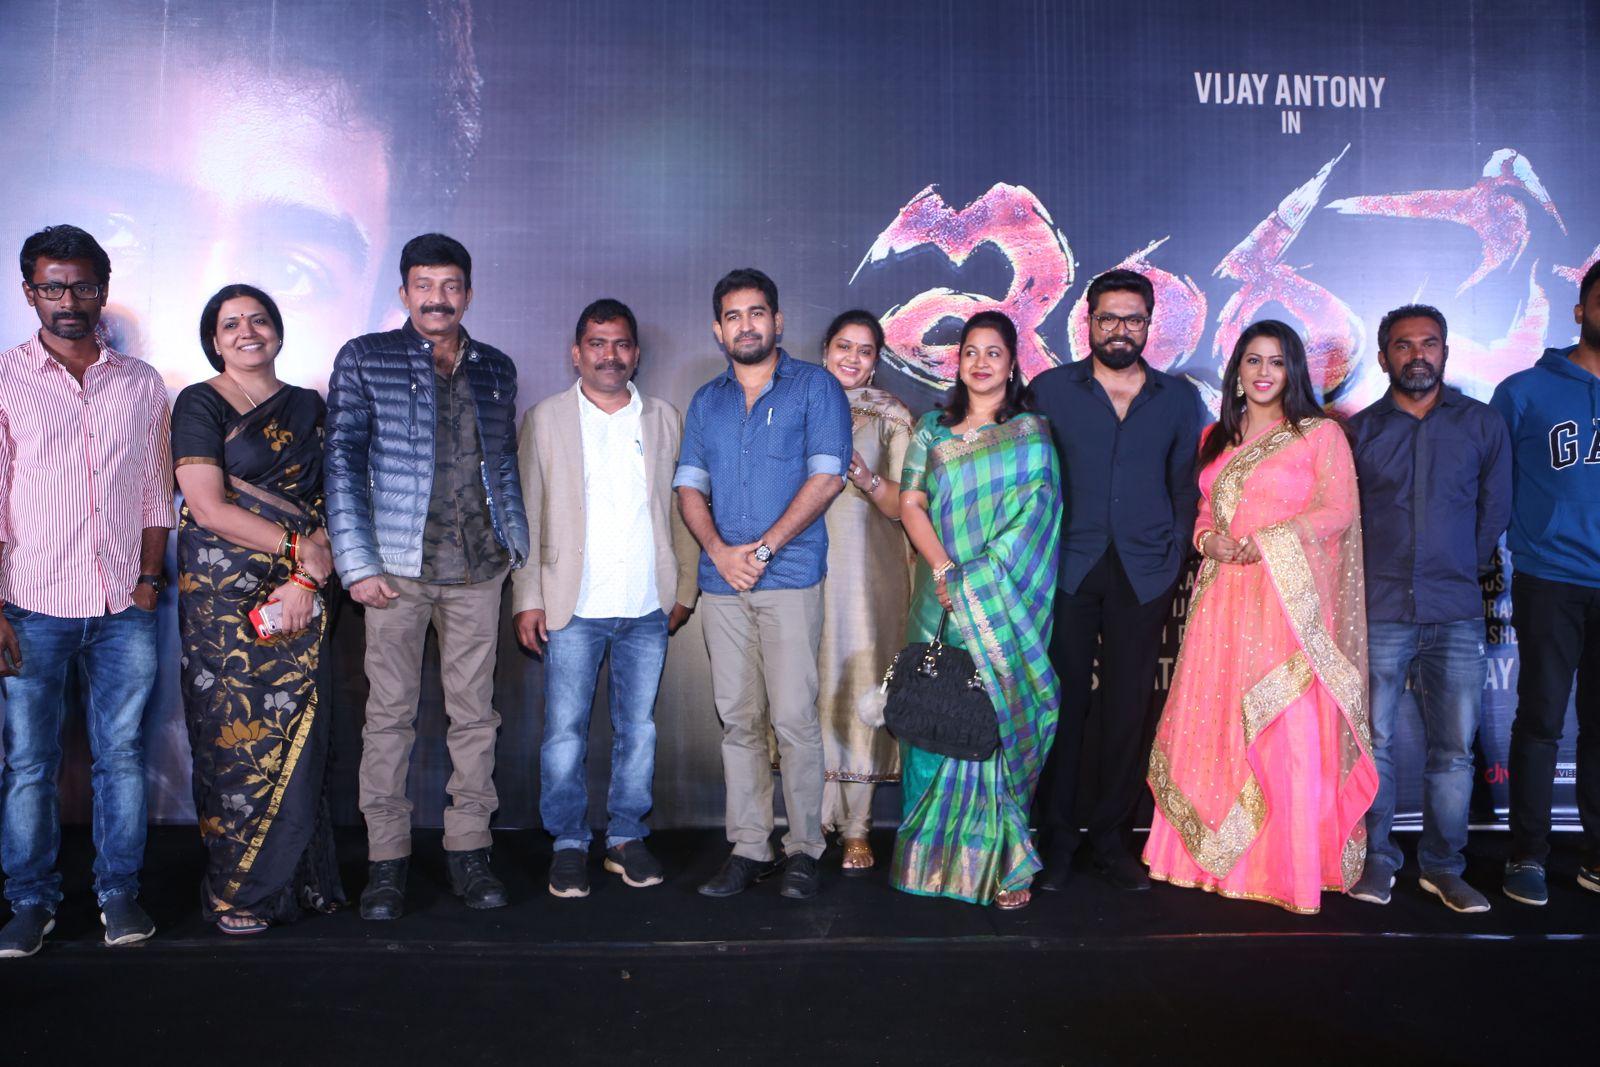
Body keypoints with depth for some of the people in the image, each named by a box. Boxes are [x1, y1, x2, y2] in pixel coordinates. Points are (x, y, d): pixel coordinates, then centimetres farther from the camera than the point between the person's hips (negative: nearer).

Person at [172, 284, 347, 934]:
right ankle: (236, 892, 14)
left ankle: (295, 876, 15)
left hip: (300, 590, 3)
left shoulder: (308, 407, 14)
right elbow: (208, 507, -8)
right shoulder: (200, 404, 2)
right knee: (236, 730, 0)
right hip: (223, 592, -3)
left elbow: (329, 501, 8)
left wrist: (305, 579, -6)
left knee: (297, 731, 1)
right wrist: (301, 548, -9)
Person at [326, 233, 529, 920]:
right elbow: (343, 462, -2)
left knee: (474, 713, 6)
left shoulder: (496, 369, 12)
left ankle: (468, 851, 17)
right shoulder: (364, 360, 2)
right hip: (397, 568, -3)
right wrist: (356, 563, -9)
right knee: (390, 714, 3)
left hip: (477, 570, 3)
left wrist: (516, 541, 12)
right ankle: (386, 859, 13)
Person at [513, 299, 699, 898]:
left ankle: (627, 838, 20)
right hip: (572, 605, -2)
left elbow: (681, 509, 12)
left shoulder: (664, 420, 12)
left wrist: (684, 591, 6)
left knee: (638, 727, 7)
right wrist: (527, 598, -4)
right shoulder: (546, 420, 6)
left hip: (648, 607, 2)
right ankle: (569, 845, 14)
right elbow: (526, 513, 3)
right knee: (564, 730, 0)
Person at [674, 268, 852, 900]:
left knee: (794, 717, -6)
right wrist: (718, 549, -7)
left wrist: (764, 547, -11)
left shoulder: (814, 387, 4)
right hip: (722, 582, 4)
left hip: (789, 575, -4)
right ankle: (748, 848, 12)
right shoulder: (706, 402, 17)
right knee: (738, 718, 5)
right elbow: (689, 486, 12)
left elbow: (826, 478, -6)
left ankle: (804, 849, 5)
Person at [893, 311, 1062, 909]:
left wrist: (977, 583, -13)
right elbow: (911, 505, 5)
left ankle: (1002, 861, 5)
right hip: (941, 604, 3)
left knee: (1000, 719, -4)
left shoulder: (1031, 434, 4)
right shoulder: (932, 430, 13)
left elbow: (1032, 517, -4)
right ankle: (937, 855, 13)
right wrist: (944, 571, -11)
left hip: (1006, 606, -2)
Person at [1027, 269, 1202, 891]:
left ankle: (1111, 839, 17)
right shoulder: (1050, 391, 8)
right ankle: (1057, 839, 11)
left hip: (1144, 575, 2)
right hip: (1067, 571, -1)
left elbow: (1186, 488, 14)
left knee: (1129, 709, 4)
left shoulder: (1179, 399, 13)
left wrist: (1174, 558, 5)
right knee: (1065, 703, 0)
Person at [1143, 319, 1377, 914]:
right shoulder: (1216, 439, 18)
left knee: (1289, 731, -6)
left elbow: (1339, 511, -5)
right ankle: (1213, 856, 15)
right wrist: (1210, 540, -3)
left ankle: (1293, 868, 5)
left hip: (1290, 602, -4)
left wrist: (1261, 543, -14)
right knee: (1213, 724, 4)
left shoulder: (1321, 434, 3)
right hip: (1223, 600, 5)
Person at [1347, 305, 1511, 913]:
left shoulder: (1483, 425, 8)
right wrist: (1369, 580, 9)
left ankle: (1443, 867, 15)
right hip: (1378, 612, 0)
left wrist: (1463, 571, 13)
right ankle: (1376, 860, 14)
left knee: (1454, 748, 3)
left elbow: (1495, 511, 13)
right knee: (1375, 743, 2)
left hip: (1456, 614, 1)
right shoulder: (1359, 430, 7)